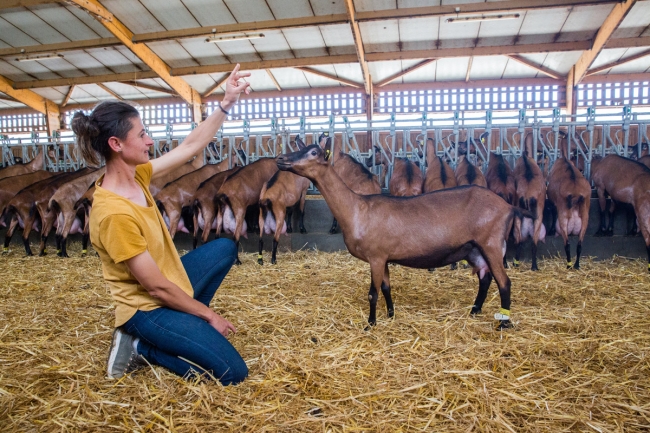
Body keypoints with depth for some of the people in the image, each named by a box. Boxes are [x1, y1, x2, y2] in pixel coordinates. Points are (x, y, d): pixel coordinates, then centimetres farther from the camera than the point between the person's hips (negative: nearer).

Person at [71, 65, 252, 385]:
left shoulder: (136, 176, -5)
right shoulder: (114, 212, -30)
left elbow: (191, 146, 3)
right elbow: (156, 287, -24)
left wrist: (227, 103, -3)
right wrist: (207, 315, -12)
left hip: (170, 288, 9)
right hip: (148, 308, -9)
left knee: (225, 247, 23)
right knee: (232, 372, -10)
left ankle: (185, 322, 18)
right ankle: (140, 346, 4)